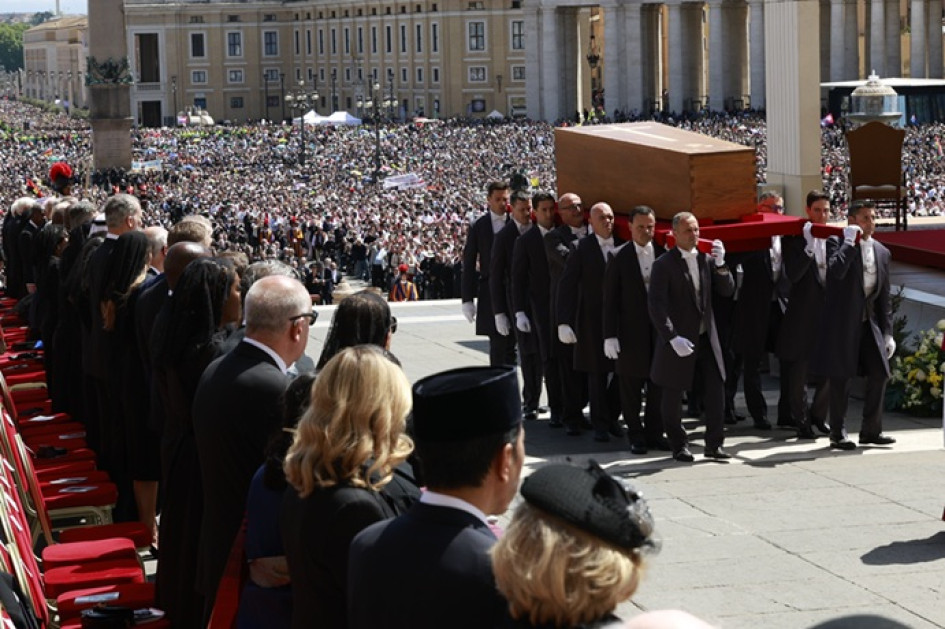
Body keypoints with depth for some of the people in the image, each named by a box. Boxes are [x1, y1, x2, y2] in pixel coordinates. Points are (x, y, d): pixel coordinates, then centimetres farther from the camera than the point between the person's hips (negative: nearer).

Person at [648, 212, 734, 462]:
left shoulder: (706, 259, 7)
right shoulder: (664, 264, -9)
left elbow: (727, 290, 3)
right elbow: (656, 305, -15)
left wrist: (720, 264, -13)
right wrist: (672, 338, -23)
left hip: (706, 338, 4)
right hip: (678, 341, -4)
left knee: (716, 389, -1)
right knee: (673, 395, 6)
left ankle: (714, 444, 8)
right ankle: (679, 446, 20)